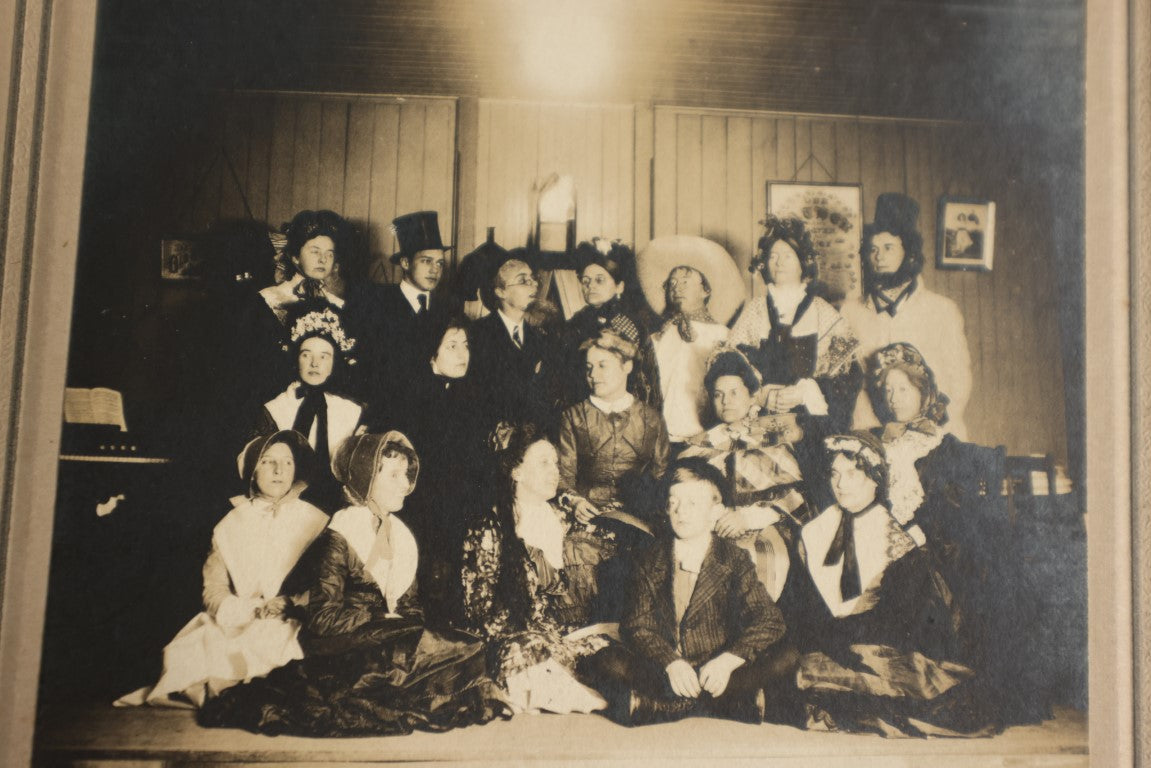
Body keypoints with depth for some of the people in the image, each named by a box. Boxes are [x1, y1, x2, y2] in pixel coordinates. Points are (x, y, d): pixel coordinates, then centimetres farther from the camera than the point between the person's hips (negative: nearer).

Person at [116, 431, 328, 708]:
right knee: (182, 655, -25)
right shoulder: (231, 524, 14)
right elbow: (214, 591, 5)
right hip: (234, 624, 2)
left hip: (289, 625, -2)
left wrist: (293, 603, -18)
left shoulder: (313, 520, 10)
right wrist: (254, 609, -14)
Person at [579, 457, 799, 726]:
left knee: (786, 658, -25)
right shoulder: (652, 561, 5)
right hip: (662, 671, 0)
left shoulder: (734, 560, 3)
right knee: (604, 661, -25)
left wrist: (728, 660, -25)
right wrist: (671, 663, -23)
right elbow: (637, 624, -3)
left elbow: (770, 621, -7)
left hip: (717, 674, 0)